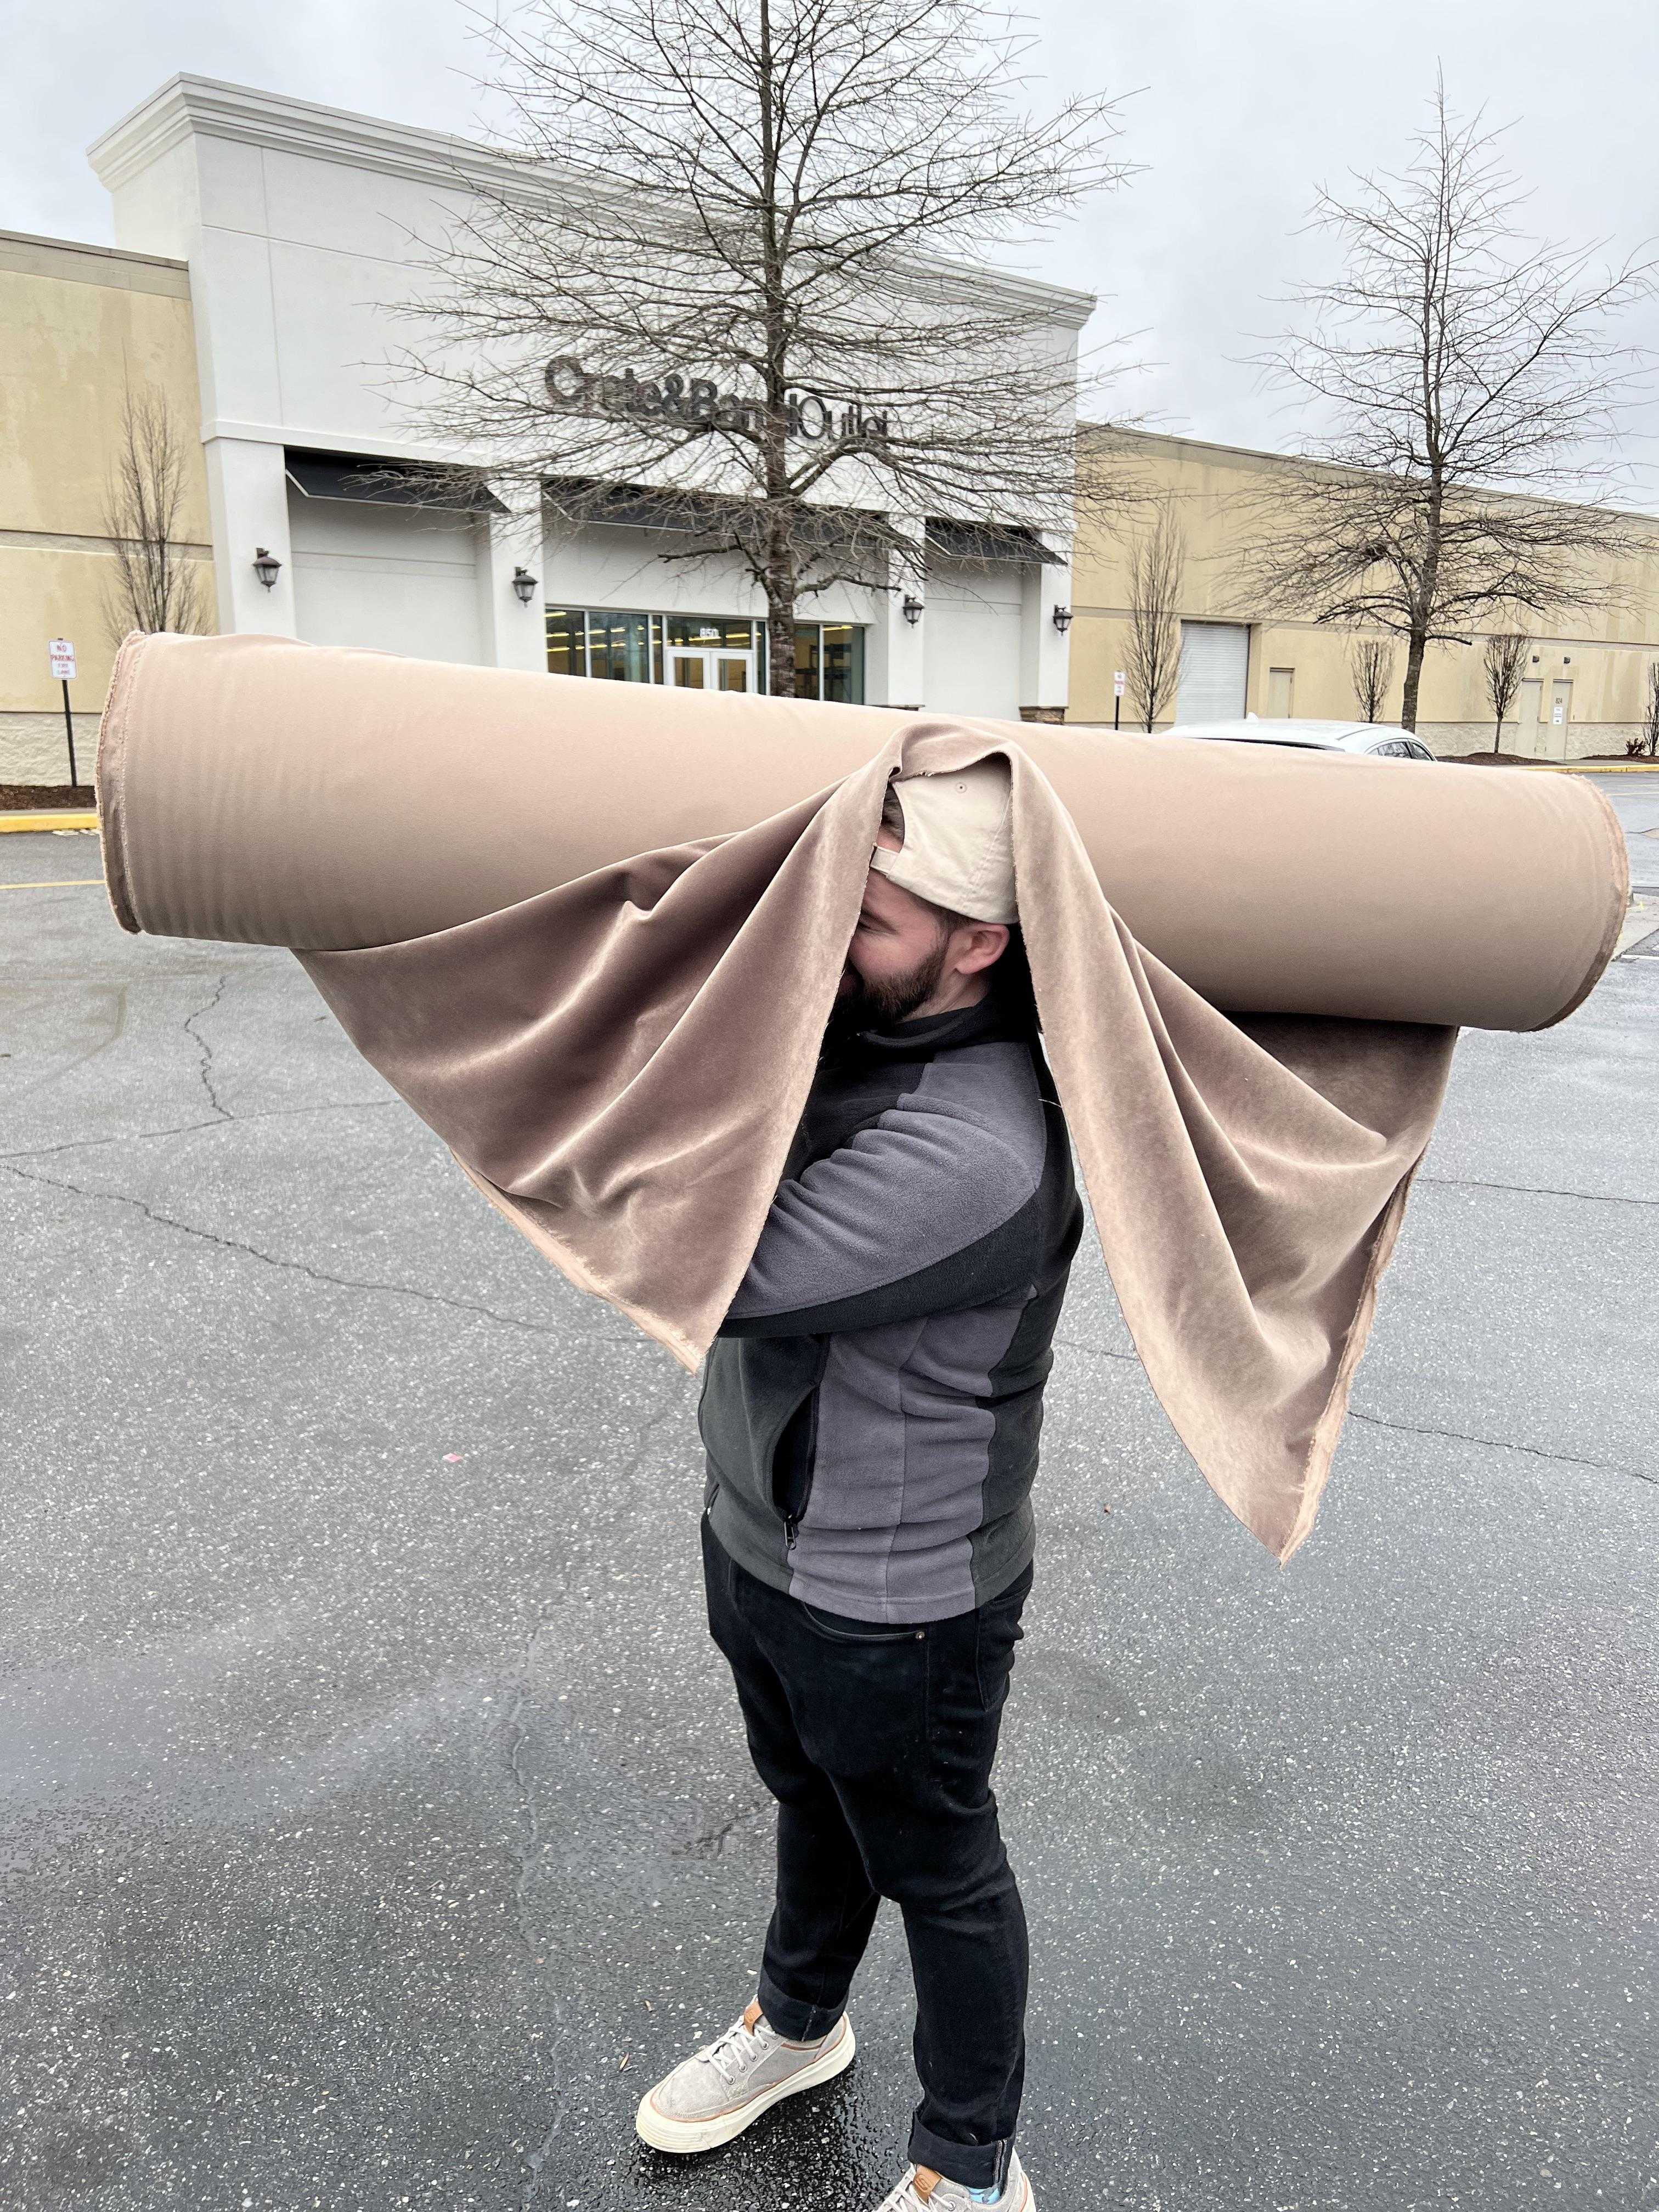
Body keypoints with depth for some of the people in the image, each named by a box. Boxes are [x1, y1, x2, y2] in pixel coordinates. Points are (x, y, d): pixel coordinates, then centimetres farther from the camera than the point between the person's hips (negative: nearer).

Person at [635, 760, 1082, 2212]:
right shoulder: (845, 1014, -9)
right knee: (812, 1802, 32)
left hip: (894, 1603, -8)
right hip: (755, 1535, 8)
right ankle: (799, 2021, 60)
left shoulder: (974, 1151, -36)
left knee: (938, 1876, 18)